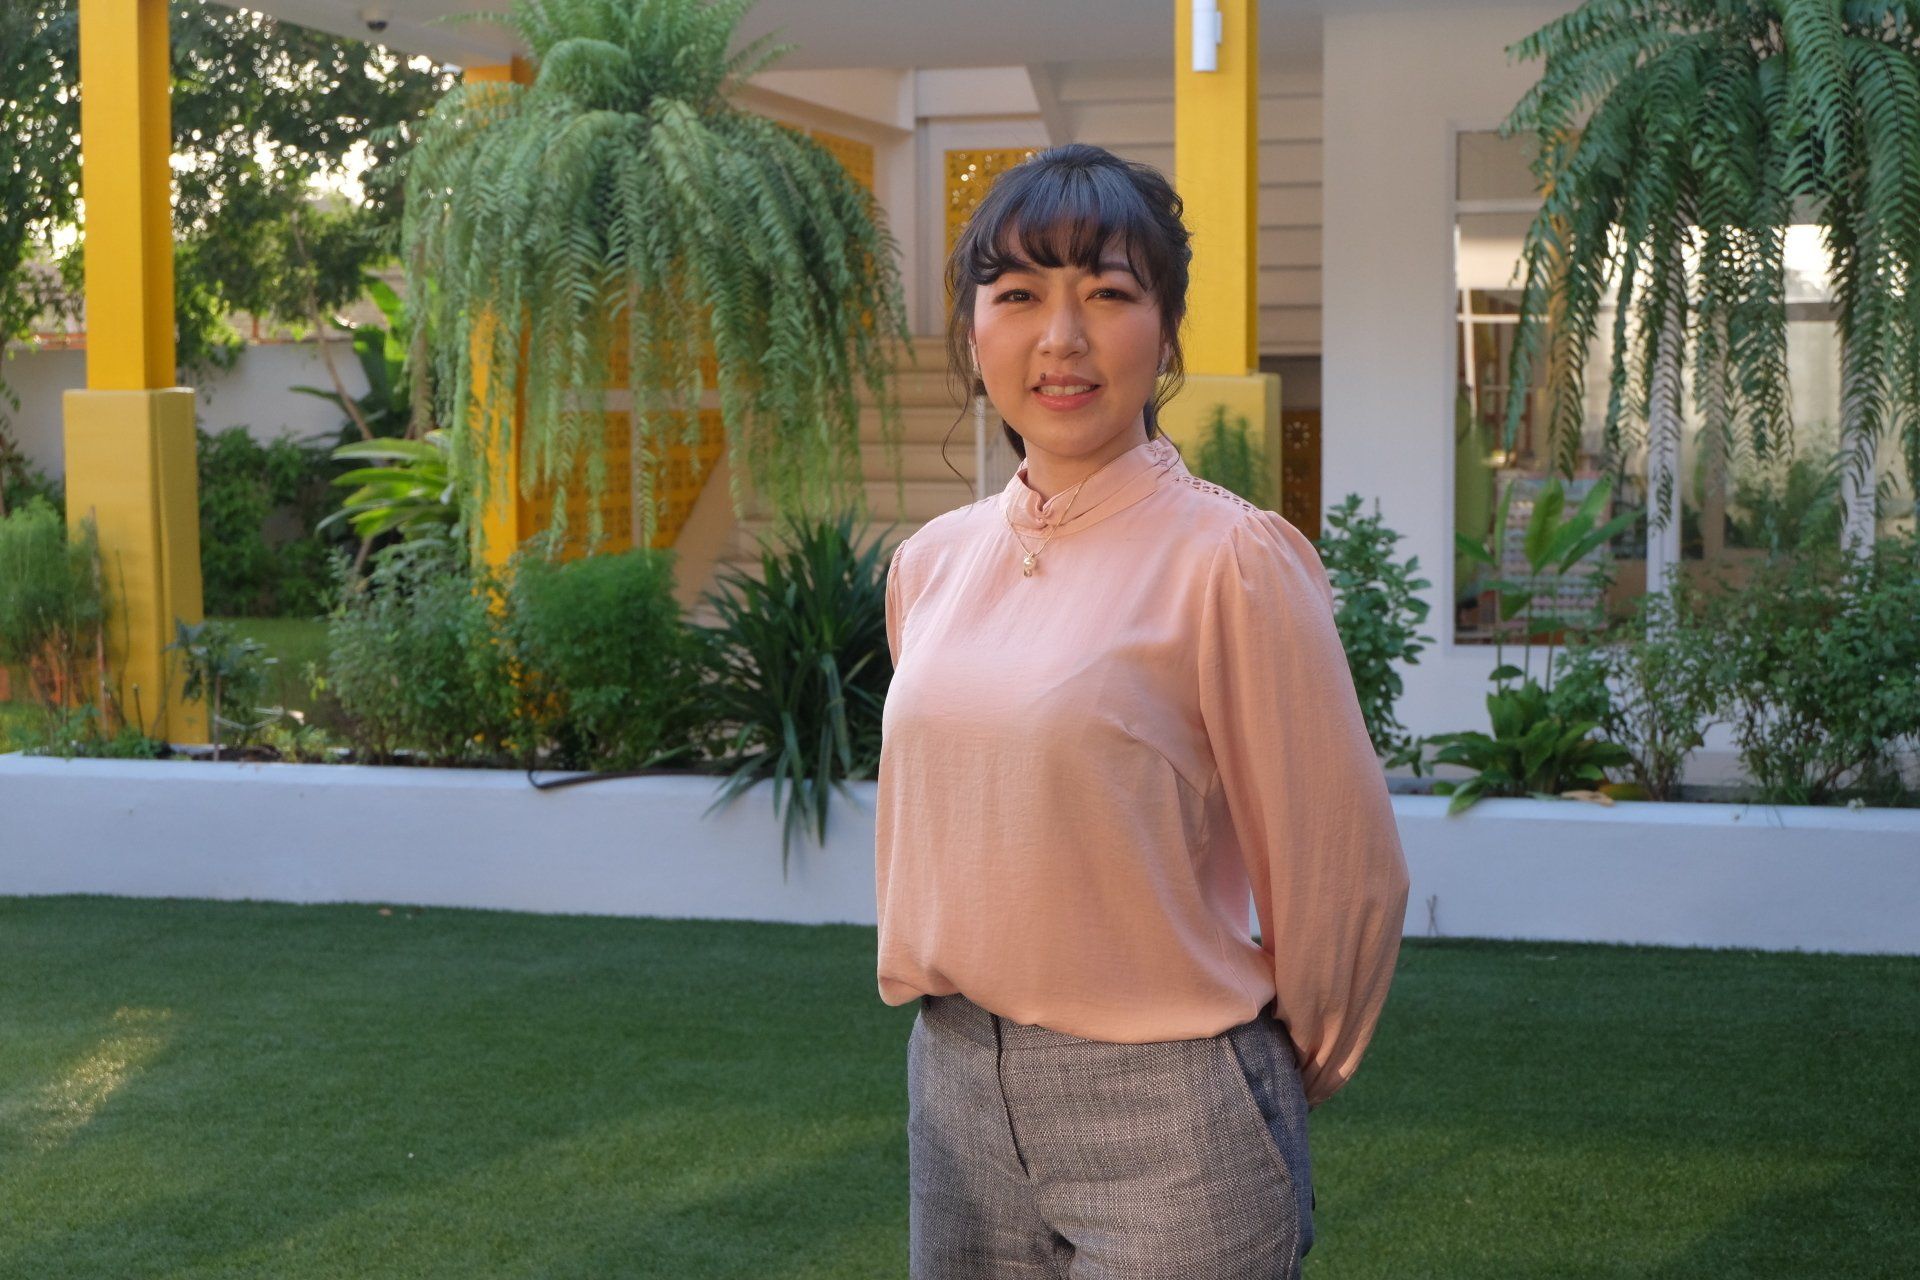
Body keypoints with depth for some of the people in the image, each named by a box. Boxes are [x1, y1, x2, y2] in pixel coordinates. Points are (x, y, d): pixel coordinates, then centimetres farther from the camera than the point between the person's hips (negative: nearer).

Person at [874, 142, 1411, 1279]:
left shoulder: (1232, 561, -13)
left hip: (1167, 1111, -5)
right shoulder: (931, 565, 5)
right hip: (956, 1088, 5)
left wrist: (1285, 1074, 4)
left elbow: (1339, 875, -7)